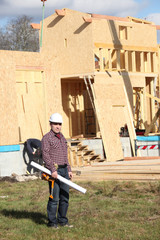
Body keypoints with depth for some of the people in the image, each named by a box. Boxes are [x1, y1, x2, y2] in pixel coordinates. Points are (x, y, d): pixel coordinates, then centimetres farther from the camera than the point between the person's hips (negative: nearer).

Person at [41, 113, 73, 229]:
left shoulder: (62, 137, 18)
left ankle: (62, 220, 19)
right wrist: (53, 170, -20)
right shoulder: (47, 138, -6)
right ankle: (52, 222, 4)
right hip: (54, 170, -7)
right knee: (54, 198, -5)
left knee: (65, 197, 9)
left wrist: (69, 170, 17)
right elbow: (45, 155, -14)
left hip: (64, 170, 7)